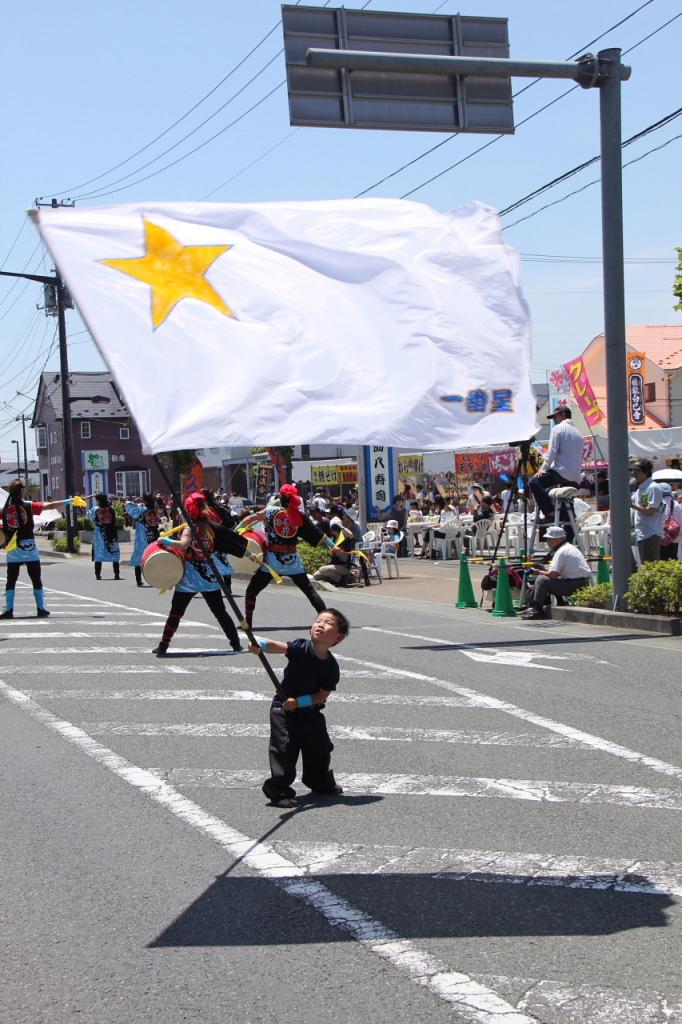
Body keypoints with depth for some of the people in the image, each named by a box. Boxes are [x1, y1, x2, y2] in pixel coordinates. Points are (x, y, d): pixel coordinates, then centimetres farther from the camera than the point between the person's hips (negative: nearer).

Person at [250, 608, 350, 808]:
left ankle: (322, 782, 41)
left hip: (310, 711, 4)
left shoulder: (331, 666, -9)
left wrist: (299, 702, -22)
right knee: (284, 749, -10)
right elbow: (279, 647, -33)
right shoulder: (301, 648, -16)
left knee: (320, 748, 16)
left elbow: (323, 695, -10)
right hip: (284, 709, -4)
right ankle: (278, 790, -1)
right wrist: (260, 646, -53)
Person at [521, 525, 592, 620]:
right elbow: (557, 572, 21)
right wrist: (544, 569, 13)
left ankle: (536, 610, -10)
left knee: (541, 580, -11)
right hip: (584, 585, 10)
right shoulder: (571, 547, 19)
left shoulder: (561, 552, -12)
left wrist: (539, 572, -1)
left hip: (575, 585, -10)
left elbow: (552, 574, -18)